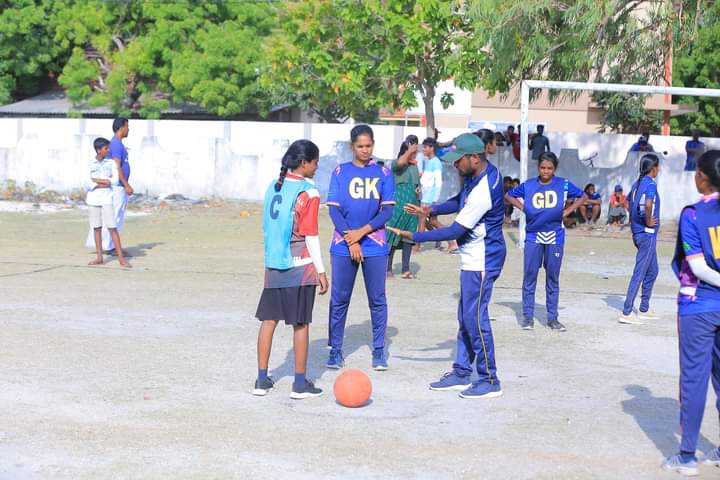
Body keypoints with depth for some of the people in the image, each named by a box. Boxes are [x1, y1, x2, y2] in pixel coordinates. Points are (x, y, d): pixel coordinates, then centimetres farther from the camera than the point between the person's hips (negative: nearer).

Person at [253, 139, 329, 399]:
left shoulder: (273, 186, 8)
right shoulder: (308, 192, -10)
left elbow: (266, 227, 13)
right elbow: (310, 235, -12)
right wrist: (321, 271, -5)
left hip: (274, 264, 6)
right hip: (300, 266, -6)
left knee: (268, 320, 9)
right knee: (300, 323, 2)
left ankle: (262, 380, 13)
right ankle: (300, 383, 7)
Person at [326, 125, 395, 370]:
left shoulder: (383, 173, 5)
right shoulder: (340, 172, 5)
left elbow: (387, 210, 0)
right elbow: (334, 209, 0)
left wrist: (362, 232, -12)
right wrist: (351, 241, -10)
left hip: (375, 245, 0)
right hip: (343, 246, 0)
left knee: (377, 299, 3)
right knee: (339, 299, 3)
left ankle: (379, 350, 12)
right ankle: (335, 349, 12)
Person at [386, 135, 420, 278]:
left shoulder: (414, 166, 13)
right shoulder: (396, 165, -6)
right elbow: (401, 161, -30)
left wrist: (419, 188, 3)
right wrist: (411, 149, -19)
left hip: (413, 204, 6)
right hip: (399, 203, -6)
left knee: (409, 236, 6)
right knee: (393, 235, -1)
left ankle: (406, 269, 11)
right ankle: (388, 268, 8)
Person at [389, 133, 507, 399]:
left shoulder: (483, 191, -28)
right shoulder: (485, 172, 2)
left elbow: (455, 230, -24)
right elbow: (460, 201, 19)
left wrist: (414, 236, -18)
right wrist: (431, 210, 4)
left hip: (481, 260, -10)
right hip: (474, 258, 10)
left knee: (475, 317, -5)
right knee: (465, 316, 15)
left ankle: (489, 380, 4)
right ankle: (461, 373, 24)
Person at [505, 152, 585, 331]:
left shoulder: (564, 185, 0)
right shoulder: (528, 185, 2)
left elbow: (582, 196, 13)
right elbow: (509, 195, 16)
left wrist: (568, 211, 3)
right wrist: (522, 208, 3)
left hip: (555, 237, 0)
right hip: (533, 236, 0)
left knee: (553, 279, 7)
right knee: (529, 277, 0)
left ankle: (552, 318, 15)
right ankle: (528, 317, 8)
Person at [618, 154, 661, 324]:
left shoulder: (638, 183, 11)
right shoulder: (650, 184, -16)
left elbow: (628, 202, 25)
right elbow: (648, 204, -34)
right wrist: (649, 221, -20)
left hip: (638, 232, 10)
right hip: (647, 234, -10)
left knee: (652, 271, 19)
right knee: (640, 273, -6)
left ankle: (644, 310, 25)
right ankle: (627, 313, -6)